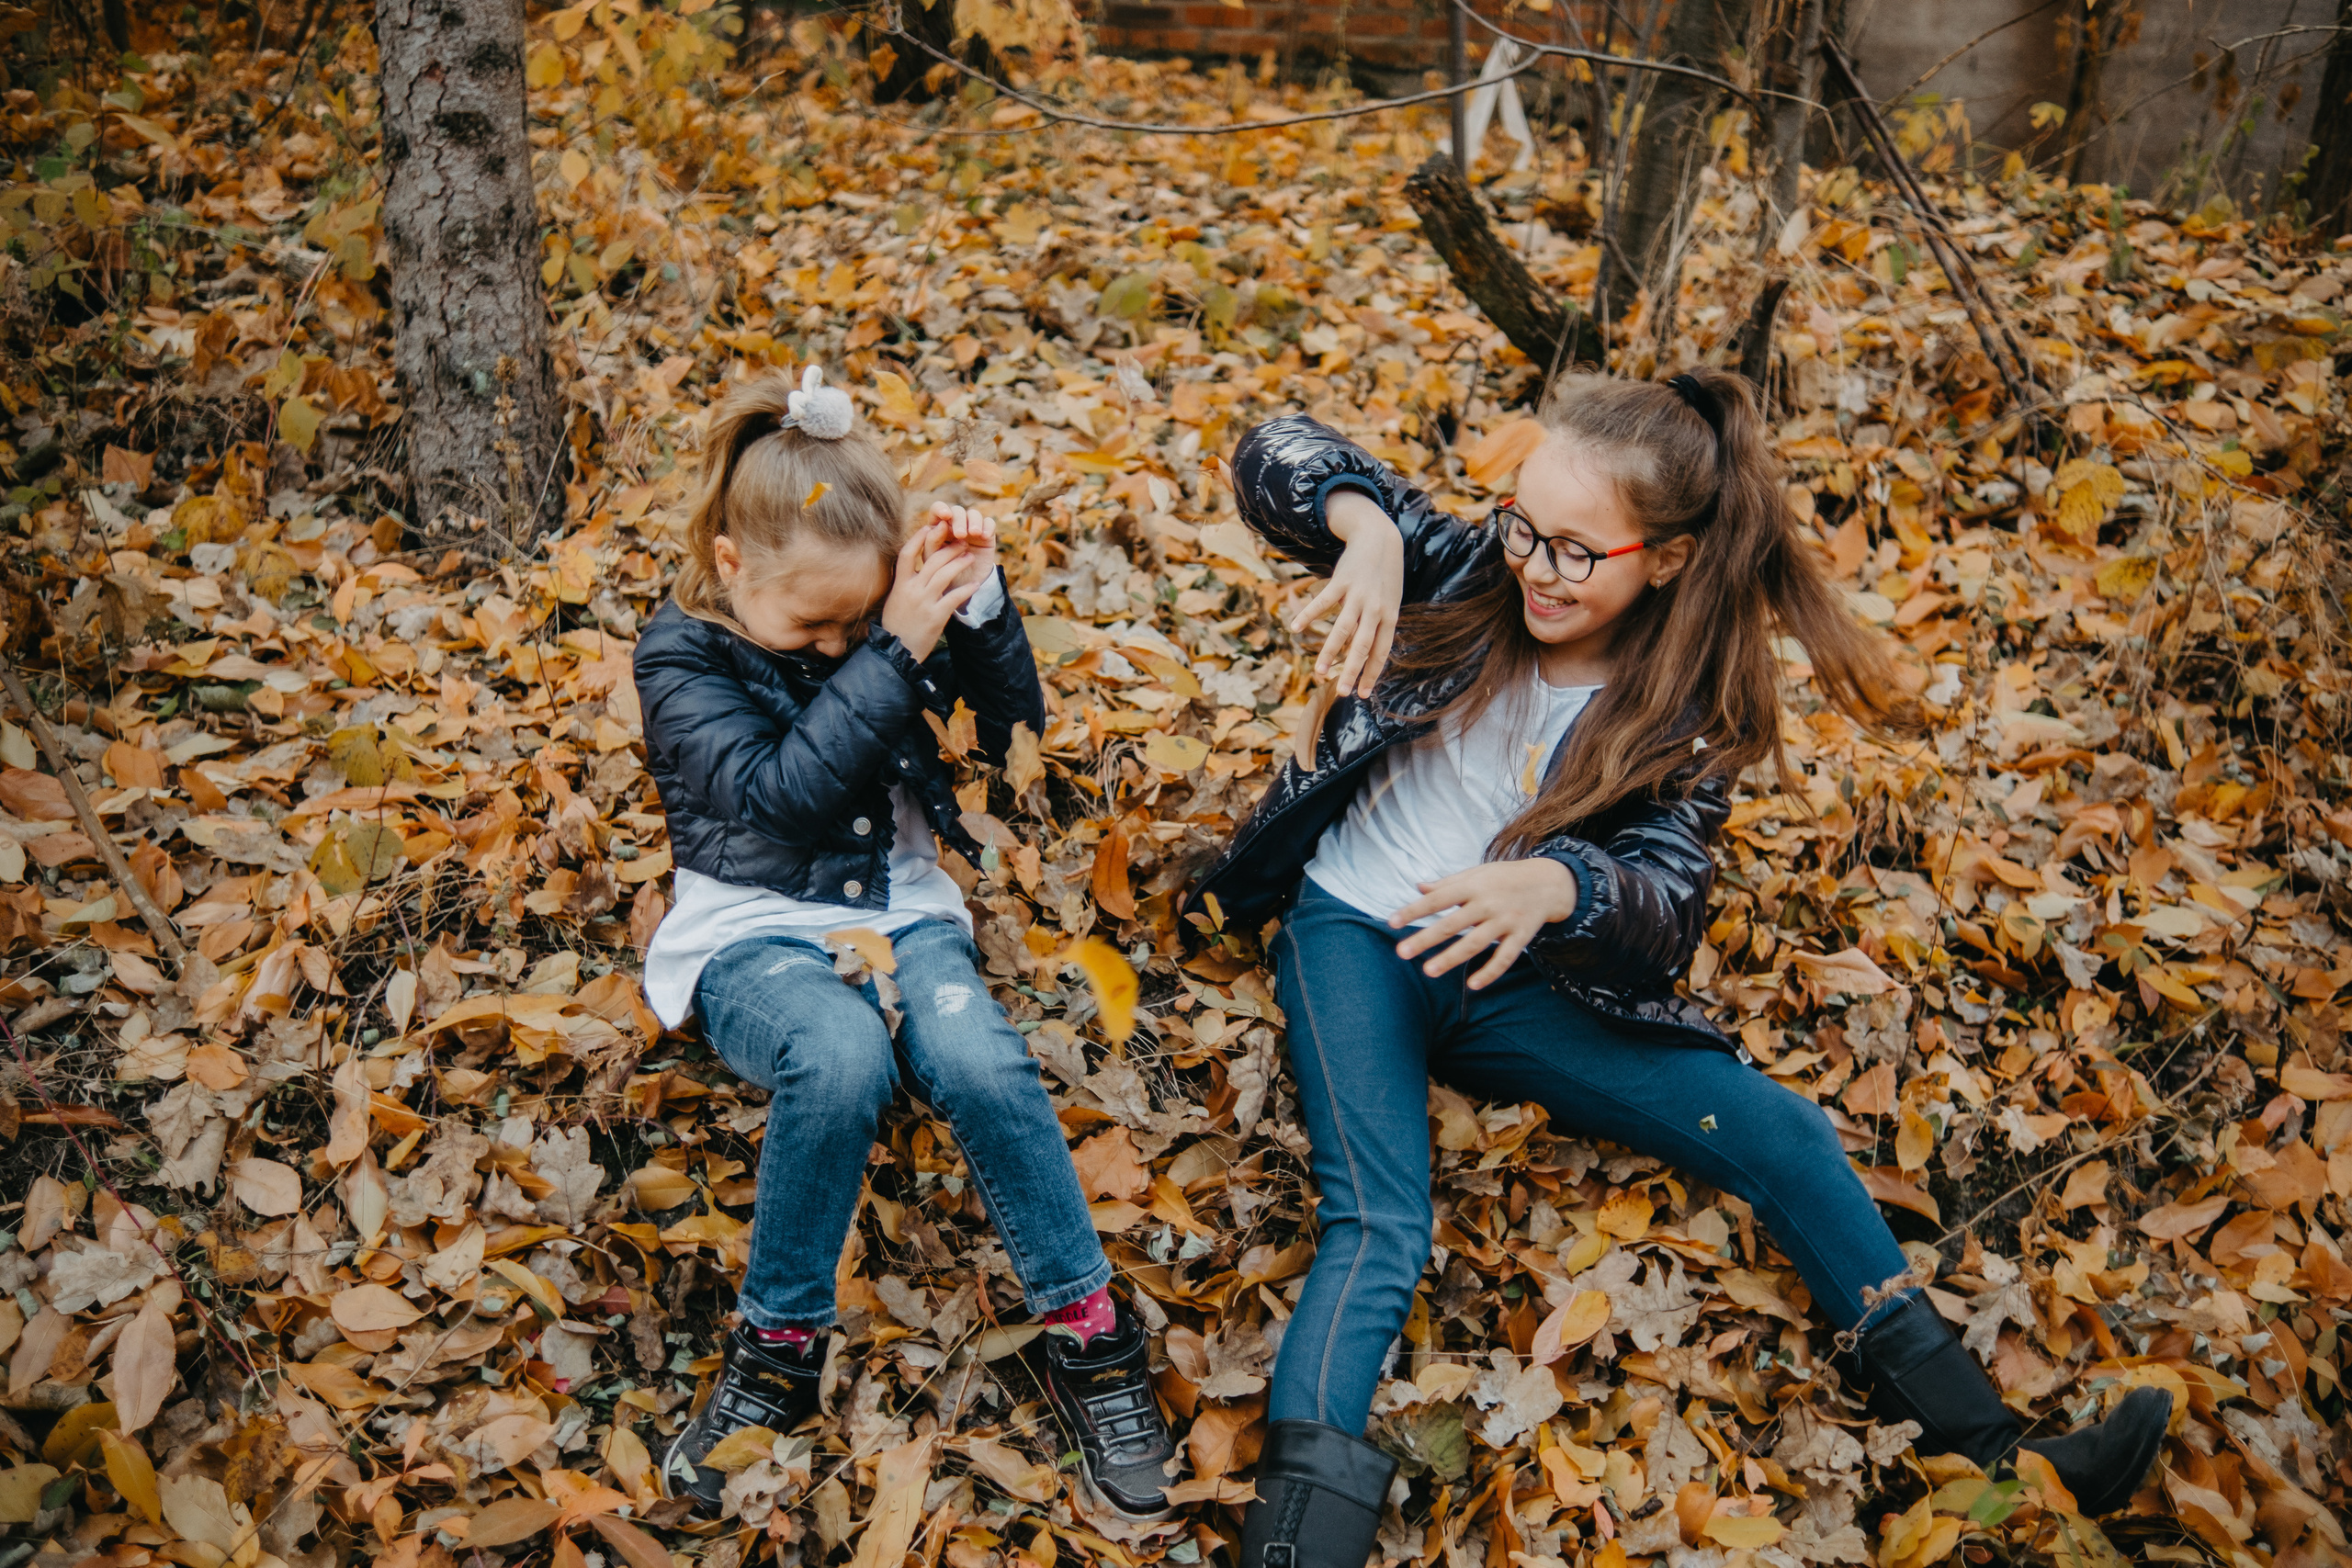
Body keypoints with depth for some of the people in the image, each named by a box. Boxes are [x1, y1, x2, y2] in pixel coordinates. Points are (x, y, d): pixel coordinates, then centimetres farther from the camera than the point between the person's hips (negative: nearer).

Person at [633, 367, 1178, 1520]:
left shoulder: (872, 615, 5)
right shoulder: (682, 660, -6)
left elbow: (1013, 724, 3)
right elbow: (782, 793, -21)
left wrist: (977, 605, -12)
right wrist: (894, 655, -26)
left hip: (900, 911, 3)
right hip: (755, 936, -3)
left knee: (977, 1059, -29)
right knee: (839, 1054, -36)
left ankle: (1086, 1331, -13)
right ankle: (780, 1345, -17)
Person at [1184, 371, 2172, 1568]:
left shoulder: (1683, 716, -4)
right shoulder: (1468, 577, -6)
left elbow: (1668, 913, -16)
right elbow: (1273, 455, -9)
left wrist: (1561, 886, -40)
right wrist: (1366, 525, -32)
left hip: (1506, 984, 2)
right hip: (1354, 937, -2)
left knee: (1779, 1133, -7)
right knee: (1378, 1230, -27)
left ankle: (1987, 1451, 6)